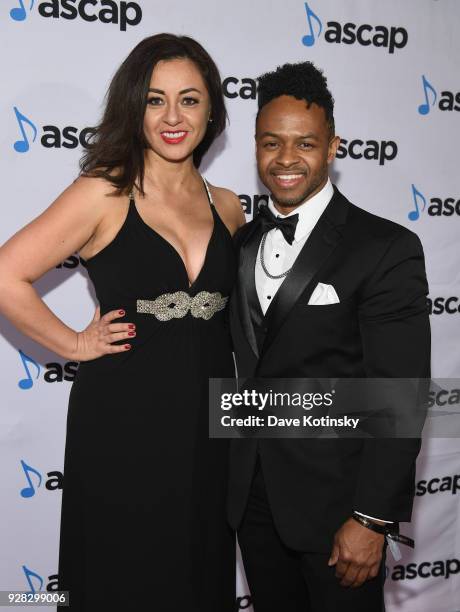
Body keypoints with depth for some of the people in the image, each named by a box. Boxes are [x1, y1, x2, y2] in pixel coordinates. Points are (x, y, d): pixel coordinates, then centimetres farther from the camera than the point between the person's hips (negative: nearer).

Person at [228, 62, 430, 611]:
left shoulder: (386, 249, -12)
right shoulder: (240, 243, 6)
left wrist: (372, 519, -16)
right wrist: (229, 474, 9)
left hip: (335, 499, -5)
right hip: (252, 497, 5)